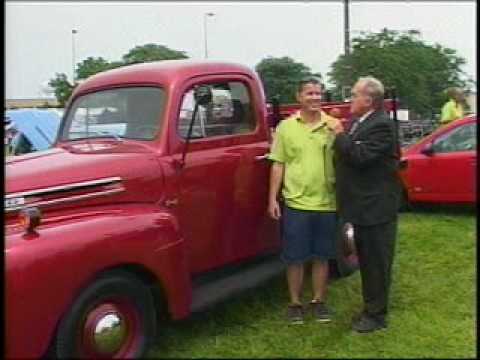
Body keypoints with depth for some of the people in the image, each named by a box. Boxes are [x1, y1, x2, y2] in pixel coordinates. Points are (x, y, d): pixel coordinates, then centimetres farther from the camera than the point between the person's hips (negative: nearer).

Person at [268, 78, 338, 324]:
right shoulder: (285, 127, 1)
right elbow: (278, 164, 3)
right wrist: (273, 198, -1)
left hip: (327, 203, 1)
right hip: (295, 203, -1)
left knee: (321, 256, 12)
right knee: (295, 257, 7)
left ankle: (319, 301, 27)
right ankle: (295, 303, 22)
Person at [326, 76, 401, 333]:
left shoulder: (382, 125, -17)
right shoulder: (359, 122, 11)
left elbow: (361, 157, -26)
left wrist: (340, 134, -18)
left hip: (375, 209, -9)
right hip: (361, 208, 9)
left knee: (376, 263, 3)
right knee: (366, 261, 18)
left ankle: (376, 315, 15)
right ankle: (371, 308, 32)